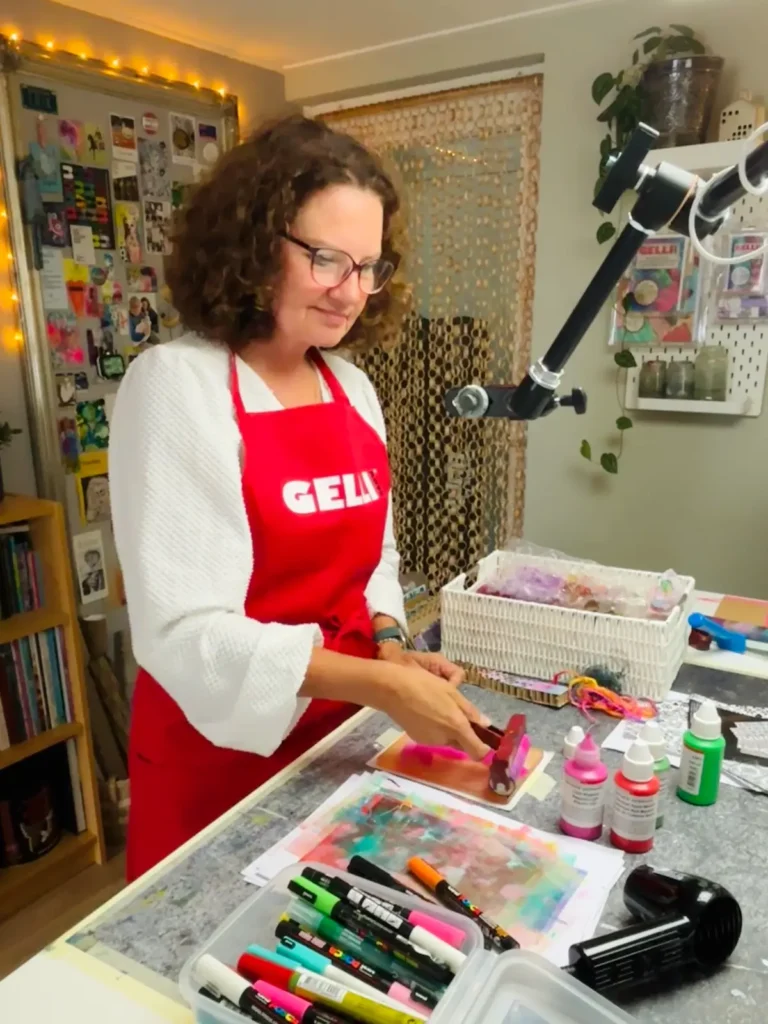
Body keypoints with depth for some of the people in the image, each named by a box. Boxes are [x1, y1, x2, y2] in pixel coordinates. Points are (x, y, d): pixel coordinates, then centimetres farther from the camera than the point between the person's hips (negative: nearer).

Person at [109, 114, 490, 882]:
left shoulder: (352, 387, 3)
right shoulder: (176, 383, -17)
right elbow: (184, 631, -23)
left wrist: (391, 648, -7)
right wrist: (381, 686, -28)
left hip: (338, 729, 6)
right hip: (216, 748, -5)